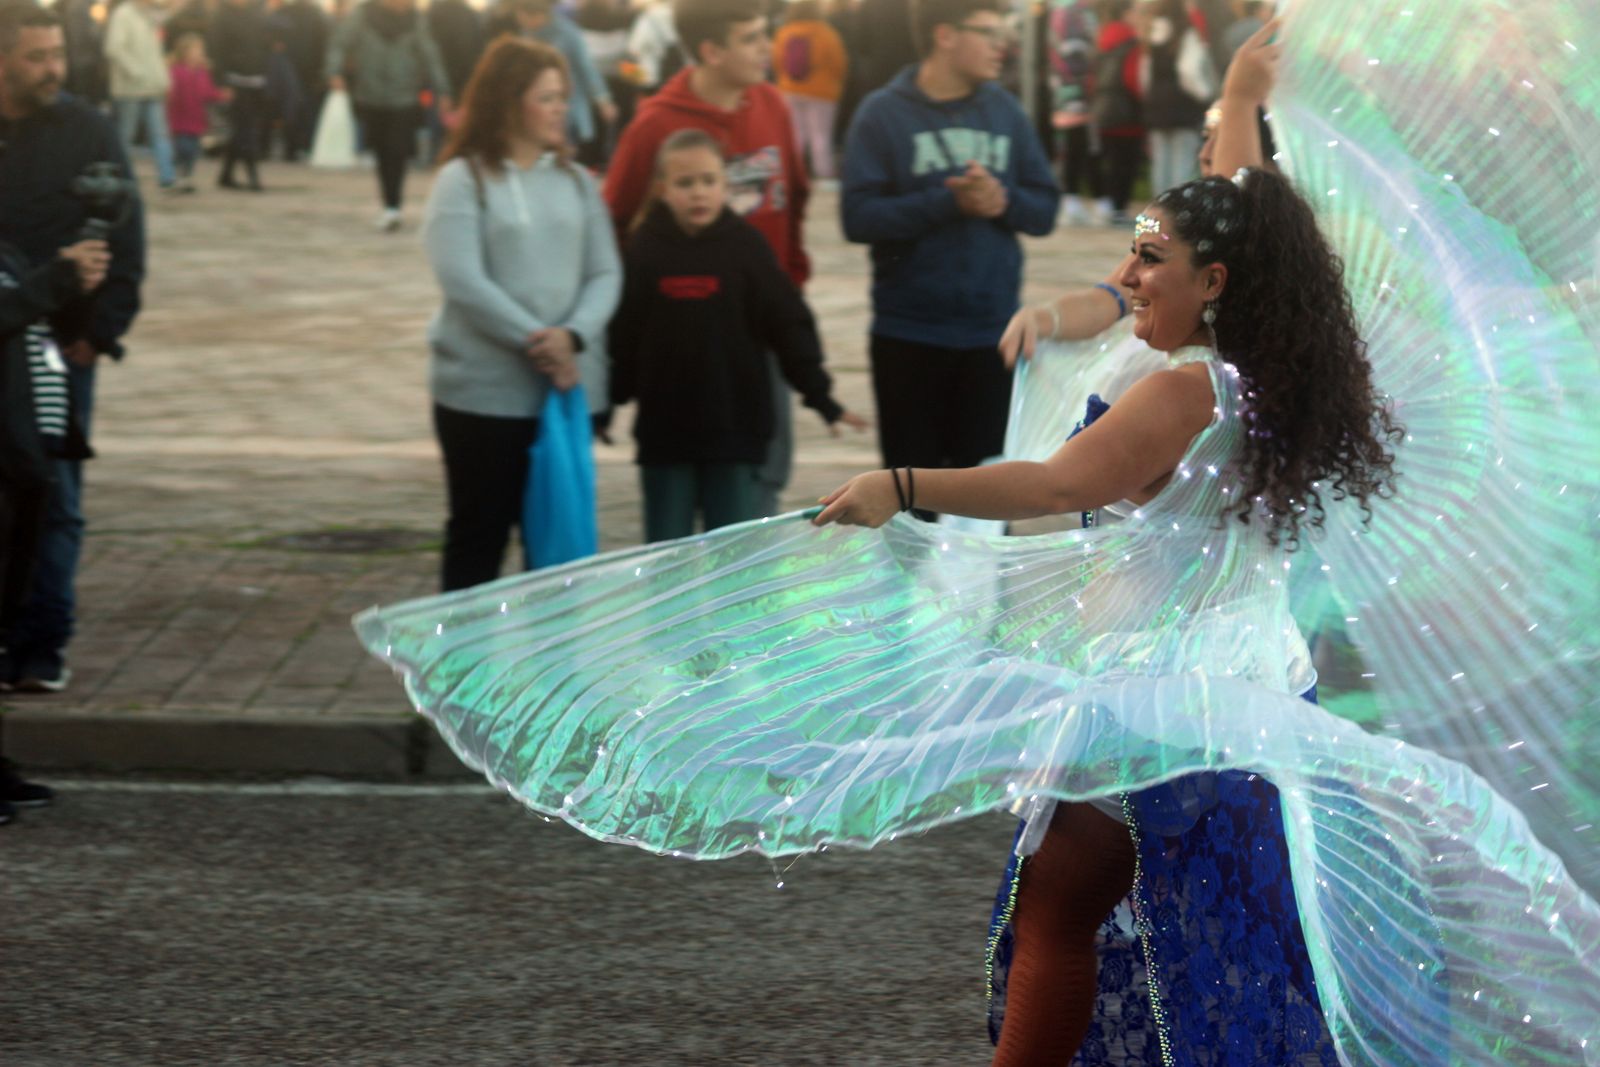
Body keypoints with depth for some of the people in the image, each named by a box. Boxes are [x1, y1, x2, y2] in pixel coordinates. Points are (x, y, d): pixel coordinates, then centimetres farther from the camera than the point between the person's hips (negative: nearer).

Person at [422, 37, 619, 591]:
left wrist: (572, 336, -15)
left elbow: (605, 274, 4)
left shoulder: (575, 180, 8)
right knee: (480, 532, 3)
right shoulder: (464, 179, -5)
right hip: (483, 392, -4)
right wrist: (536, 342, -16)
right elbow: (463, 281, -13)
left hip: (567, 391, 4)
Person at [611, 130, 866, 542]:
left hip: (736, 428, 0)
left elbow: (790, 325, 0)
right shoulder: (645, 249, -2)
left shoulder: (745, 245, -3)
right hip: (664, 432, 1)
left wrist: (820, 397, -2)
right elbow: (622, 335, 3)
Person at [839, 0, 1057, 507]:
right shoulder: (884, 114, -5)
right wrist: (949, 201, -20)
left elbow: (1044, 210, 6)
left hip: (993, 331, 2)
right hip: (908, 332, -2)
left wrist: (1003, 199, -15)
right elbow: (859, 216, -13)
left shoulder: (1005, 112, 5)